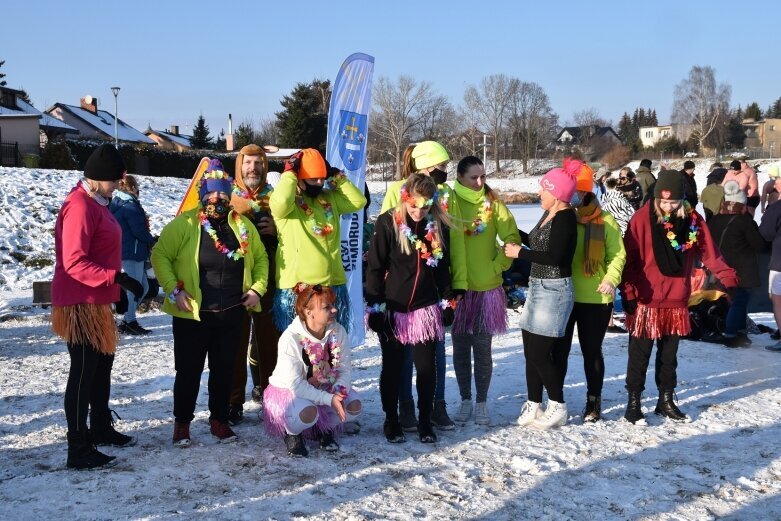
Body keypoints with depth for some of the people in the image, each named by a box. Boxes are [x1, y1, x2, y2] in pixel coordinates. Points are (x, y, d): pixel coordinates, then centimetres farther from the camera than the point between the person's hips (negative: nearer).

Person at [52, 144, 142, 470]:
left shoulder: (97, 203, 12)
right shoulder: (80, 207, -18)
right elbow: (74, 263, -25)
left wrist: (119, 283, 21)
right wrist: (118, 278, -31)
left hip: (97, 302, 10)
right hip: (81, 304, -10)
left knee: (102, 366, 20)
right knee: (83, 373, -5)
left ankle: (101, 429, 35)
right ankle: (79, 450, 2)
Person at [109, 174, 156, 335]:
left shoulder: (117, 204, 15)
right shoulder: (130, 205, -16)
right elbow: (139, 231, -16)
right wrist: (151, 240, 1)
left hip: (123, 250, 10)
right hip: (133, 252, -10)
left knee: (143, 286, 15)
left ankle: (127, 321, 18)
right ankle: (130, 323, 4)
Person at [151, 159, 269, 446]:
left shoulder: (243, 225, 6)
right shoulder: (184, 224, -8)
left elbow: (260, 258, 16)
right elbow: (160, 256, -5)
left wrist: (257, 288, 4)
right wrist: (173, 290, -14)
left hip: (232, 315, 4)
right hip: (192, 315, -4)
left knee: (224, 369, 13)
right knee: (189, 370, 6)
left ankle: (219, 420, 28)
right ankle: (182, 422, 22)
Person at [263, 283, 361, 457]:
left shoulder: (338, 332, -11)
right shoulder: (290, 338, -27)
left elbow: (344, 369, -7)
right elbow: (295, 384, -27)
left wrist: (338, 391, -29)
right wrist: (329, 399, -32)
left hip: (324, 388, 6)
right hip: (288, 391, -5)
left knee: (354, 406, -18)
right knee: (308, 412, -37)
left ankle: (324, 429, 12)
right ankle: (292, 433, 0)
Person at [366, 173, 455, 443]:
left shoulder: (438, 226, 1)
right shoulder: (388, 223, -10)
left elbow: (443, 267, 11)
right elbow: (375, 267, -7)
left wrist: (447, 302, 9)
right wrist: (374, 307, -9)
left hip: (426, 309, 2)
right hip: (392, 310, -2)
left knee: (427, 367, 6)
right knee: (392, 368, 9)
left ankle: (425, 420, 22)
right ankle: (391, 420, 24)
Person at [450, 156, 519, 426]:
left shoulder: (493, 203, 1)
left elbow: (512, 238, 3)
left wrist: (498, 265, -3)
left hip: (487, 287, 0)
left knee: (482, 348, 4)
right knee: (460, 347, 9)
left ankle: (482, 403, 17)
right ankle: (465, 400, 23)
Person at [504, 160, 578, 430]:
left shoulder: (565, 218, -15)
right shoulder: (549, 215, 12)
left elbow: (553, 257, -23)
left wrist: (519, 252, -15)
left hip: (554, 291, -9)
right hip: (538, 287, 9)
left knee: (541, 353, -5)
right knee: (531, 349, 11)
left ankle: (558, 407, 10)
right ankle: (533, 405, 22)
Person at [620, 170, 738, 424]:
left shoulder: (692, 220, 0)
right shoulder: (642, 219, -11)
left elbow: (709, 252, 3)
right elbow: (629, 259, -11)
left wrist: (728, 278, -7)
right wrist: (628, 293, -13)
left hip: (677, 301, 4)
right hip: (645, 300, -4)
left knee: (669, 354, 16)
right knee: (640, 354, 3)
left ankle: (666, 400, 29)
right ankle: (633, 403, 14)